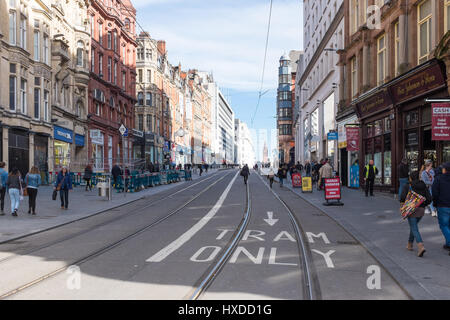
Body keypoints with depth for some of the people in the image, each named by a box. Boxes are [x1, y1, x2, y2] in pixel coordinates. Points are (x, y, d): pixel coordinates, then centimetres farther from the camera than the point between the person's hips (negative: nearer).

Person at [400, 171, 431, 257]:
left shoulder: (407, 186, -5)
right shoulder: (423, 186, 7)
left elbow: (402, 197, -15)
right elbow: (429, 199, -1)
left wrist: (404, 204, 6)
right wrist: (422, 205, 14)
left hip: (411, 210, -5)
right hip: (421, 211, 5)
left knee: (415, 229, -6)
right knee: (414, 226, 24)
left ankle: (421, 247, -26)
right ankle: (410, 245, 33)